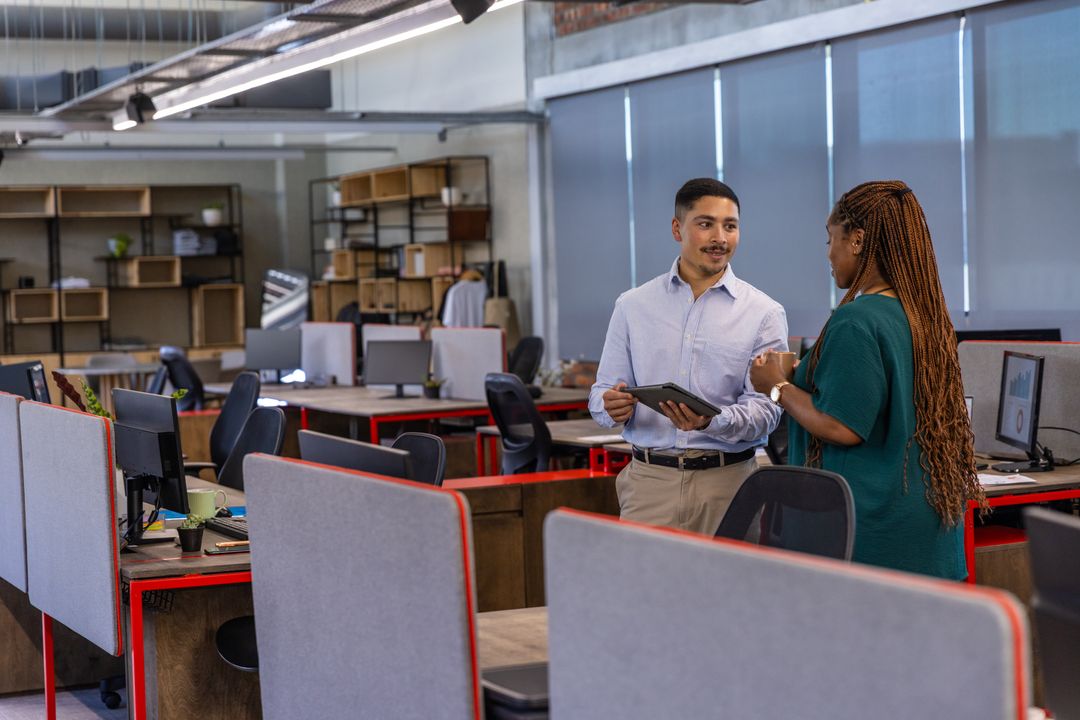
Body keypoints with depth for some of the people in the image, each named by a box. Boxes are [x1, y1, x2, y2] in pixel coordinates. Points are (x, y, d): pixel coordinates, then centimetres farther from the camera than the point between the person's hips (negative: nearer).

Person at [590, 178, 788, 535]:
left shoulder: (764, 314, 1)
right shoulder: (633, 306, 7)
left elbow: (765, 411, -6)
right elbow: (603, 392, 9)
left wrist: (710, 421, -25)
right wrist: (612, 407, -15)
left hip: (728, 479, -1)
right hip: (650, 479, 1)